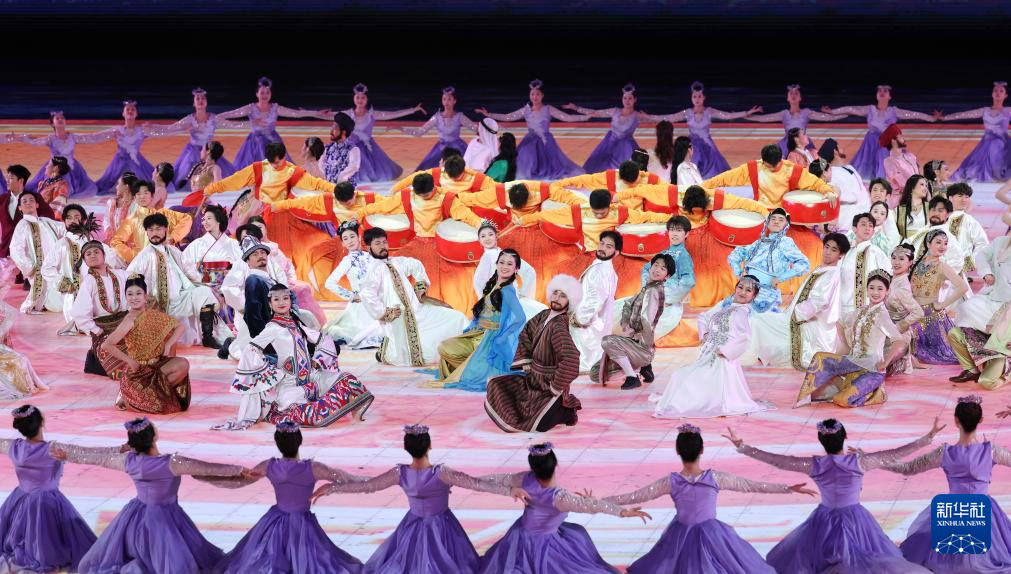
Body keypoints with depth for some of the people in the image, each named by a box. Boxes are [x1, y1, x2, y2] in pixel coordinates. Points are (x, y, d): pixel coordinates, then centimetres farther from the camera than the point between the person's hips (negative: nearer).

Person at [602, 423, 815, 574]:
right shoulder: (716, 478, -17)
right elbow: (753, 485, -10)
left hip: (682, 538, 1)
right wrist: (789, 488, -2)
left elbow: (635, 496, -10)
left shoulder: (670, 482, -16)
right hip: (712, 537, -1)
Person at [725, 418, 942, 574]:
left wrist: (742, 447, -5)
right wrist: (928, 437, -10)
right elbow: (896, 454, -16)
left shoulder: (814, 465, -17)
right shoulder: (858, 462, -20)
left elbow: (776, 460, -12)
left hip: (825, 522, 1)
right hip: (854, 521, -1)